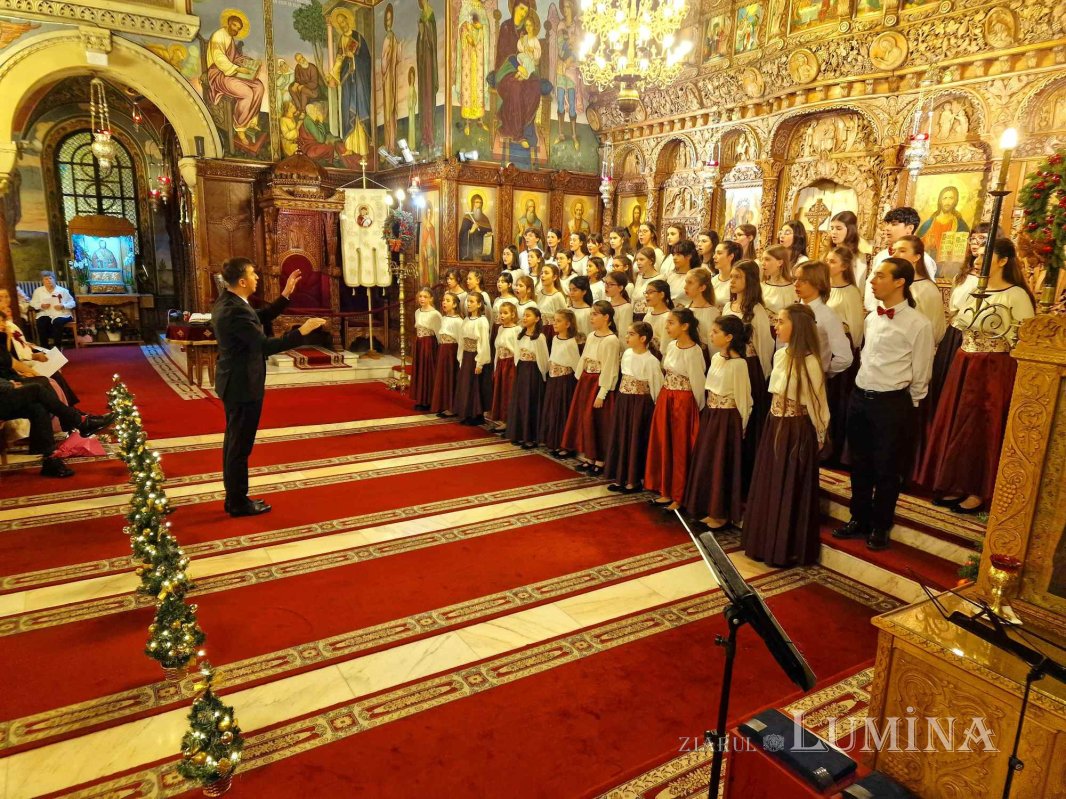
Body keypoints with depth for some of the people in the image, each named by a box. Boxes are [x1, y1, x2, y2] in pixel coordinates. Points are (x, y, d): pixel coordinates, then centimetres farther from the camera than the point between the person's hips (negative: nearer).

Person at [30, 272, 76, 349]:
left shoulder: (63, 290, 10)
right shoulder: (38, 291, 16)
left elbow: (72, 303, 6)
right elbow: (33, 303, 15)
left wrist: (63, 306, -14)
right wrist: (41, 305, -8)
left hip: (61, 314, -2)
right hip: (45, 314, 2)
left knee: (57, 322, -36)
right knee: (41, 323, -32)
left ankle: (58, 347, -27)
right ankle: (44, 347, -23)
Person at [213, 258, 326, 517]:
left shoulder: (227, 301, 5)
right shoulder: (235, 311, -26)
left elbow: (260, 318, 15)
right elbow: (265, 346, -27)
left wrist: (286, 295, 9)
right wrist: (301, 332, -24)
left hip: (234, 381, 11)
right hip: (243, 385, -11)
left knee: (234, 442, 17)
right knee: (240, 445, 1)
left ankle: (234, 497, 29)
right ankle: (239, 503, 14)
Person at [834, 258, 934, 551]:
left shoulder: (918, 324, -12)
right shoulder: (871, 319, 8)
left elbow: (920, 375, -7)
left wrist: (905, 407, 0)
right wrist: (862, 392, 14)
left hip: (892, 403, -6)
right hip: (860, 397, 6)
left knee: (887, 468, 8)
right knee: (859, 464, 15)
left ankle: (880, 526, 24)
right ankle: (859, 518, 31)